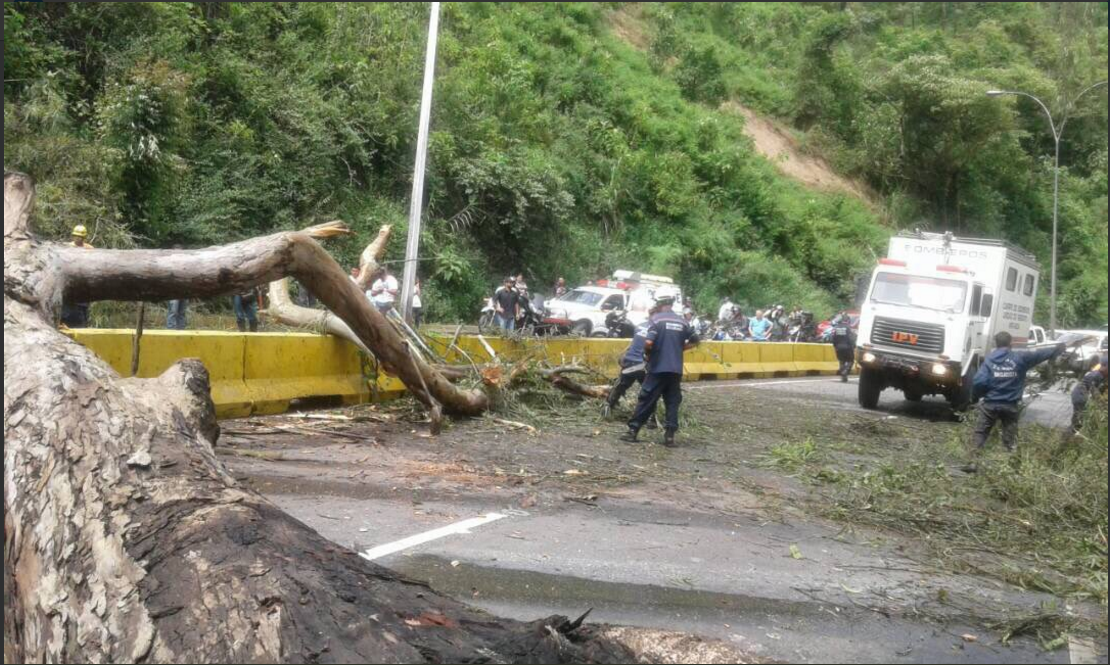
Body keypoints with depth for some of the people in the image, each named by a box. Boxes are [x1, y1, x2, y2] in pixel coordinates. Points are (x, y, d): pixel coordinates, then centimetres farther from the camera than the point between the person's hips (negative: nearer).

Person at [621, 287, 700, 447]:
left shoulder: (657, 319, -8)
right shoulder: (681, 321, 8)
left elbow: (648, 343, -18)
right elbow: (694, 341, 16)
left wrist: (647, 352, 1)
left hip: (658, 368, -4)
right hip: (676, 369, 4)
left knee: (646, 401, 2)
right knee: (672, 402, 8)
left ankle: (633, 431, 5)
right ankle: (670, 436, 4)